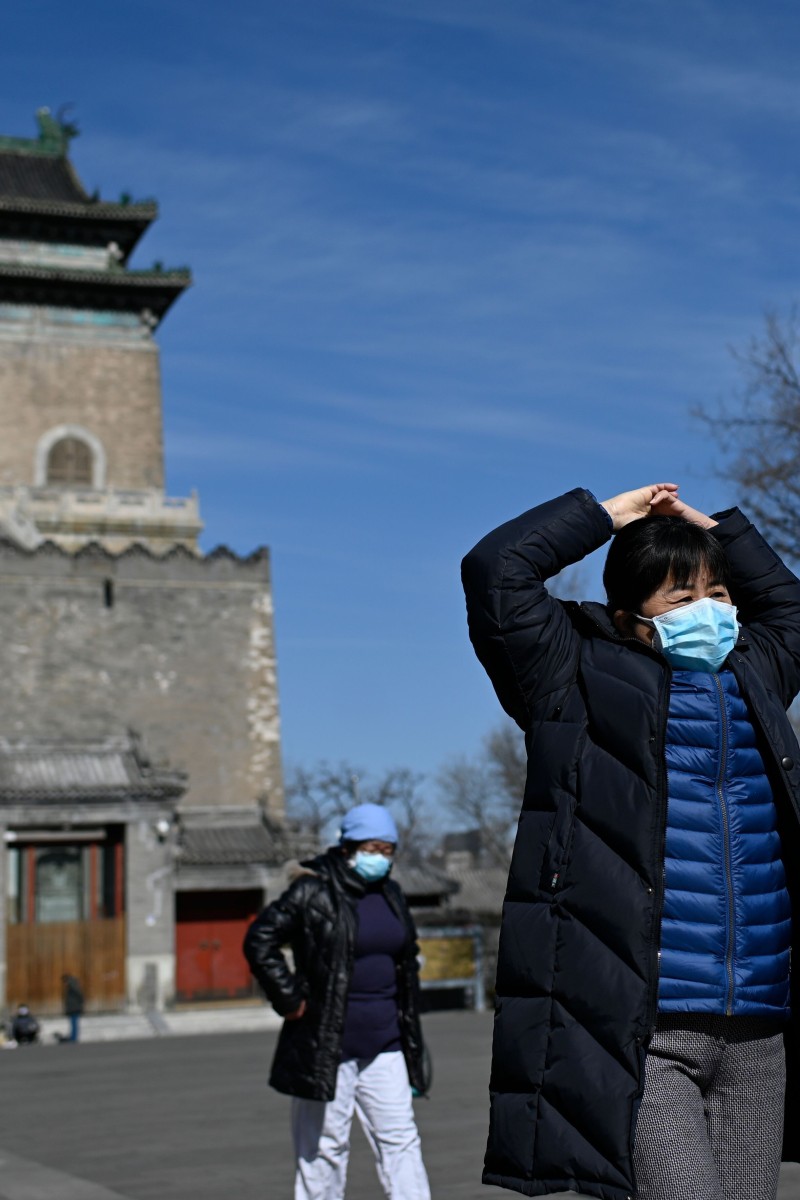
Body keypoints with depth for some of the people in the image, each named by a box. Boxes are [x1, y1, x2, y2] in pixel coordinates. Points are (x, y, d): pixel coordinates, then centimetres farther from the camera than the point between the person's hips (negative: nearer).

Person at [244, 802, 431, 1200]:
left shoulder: (390, 894, 12)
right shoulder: (313, 892, -10)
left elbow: (406, 963, 20)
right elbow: (259, 941, -12)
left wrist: (411, 1040, 17)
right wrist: (290, 999, -12)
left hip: (383, 1047, 6)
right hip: (325, 1046, -6)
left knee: (400, 1140, 4)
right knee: (325, 1146, 3)